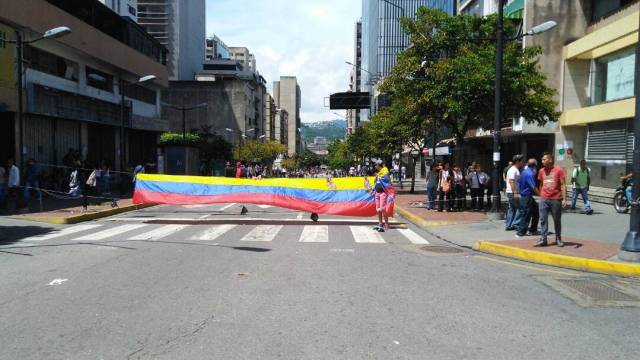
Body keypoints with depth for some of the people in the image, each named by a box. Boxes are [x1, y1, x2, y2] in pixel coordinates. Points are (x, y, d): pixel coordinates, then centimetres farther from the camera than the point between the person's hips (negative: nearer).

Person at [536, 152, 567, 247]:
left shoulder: (558, 170, -3)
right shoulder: (542, 171, 8)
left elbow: (563, 185, -5)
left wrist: (564, 199, -10)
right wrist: (541, 195, 12)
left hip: (556, 199, -3)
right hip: (544, 199, 3)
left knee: (557, 220, 8)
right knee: (543, 220, -1)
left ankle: (558, 239, 19)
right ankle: (543, 239, 2)